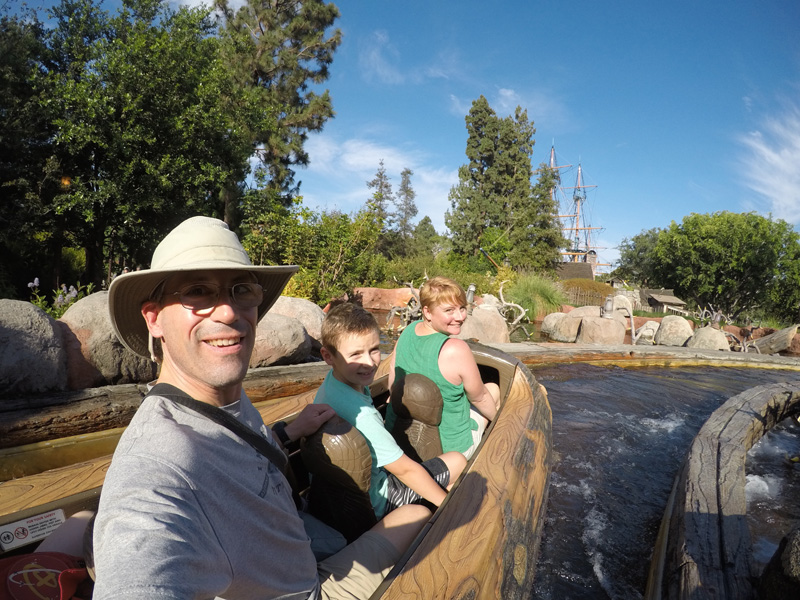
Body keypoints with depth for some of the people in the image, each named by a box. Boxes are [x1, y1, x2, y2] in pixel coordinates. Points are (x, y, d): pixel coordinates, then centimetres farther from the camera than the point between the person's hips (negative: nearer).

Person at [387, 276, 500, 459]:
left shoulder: (408, 331, -9)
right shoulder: (456, 350, -28)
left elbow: (393, 373, 7)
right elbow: (479, 398, -12)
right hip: (447, 447, -6)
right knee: (493, 389, 19)